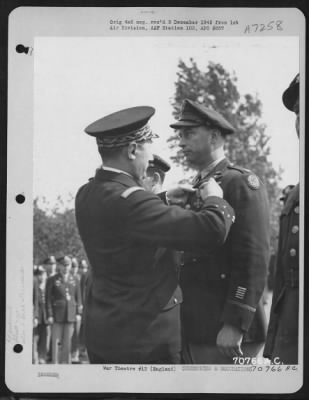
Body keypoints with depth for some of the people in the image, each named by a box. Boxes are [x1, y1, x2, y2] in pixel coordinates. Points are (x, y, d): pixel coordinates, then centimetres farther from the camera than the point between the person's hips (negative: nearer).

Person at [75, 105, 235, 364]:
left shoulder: (87, 195, 3)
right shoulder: (127, 200, -23)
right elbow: (211, 230, -26)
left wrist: (164, 201, 16)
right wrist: (214, 198, -5)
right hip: (145, 336, -9)